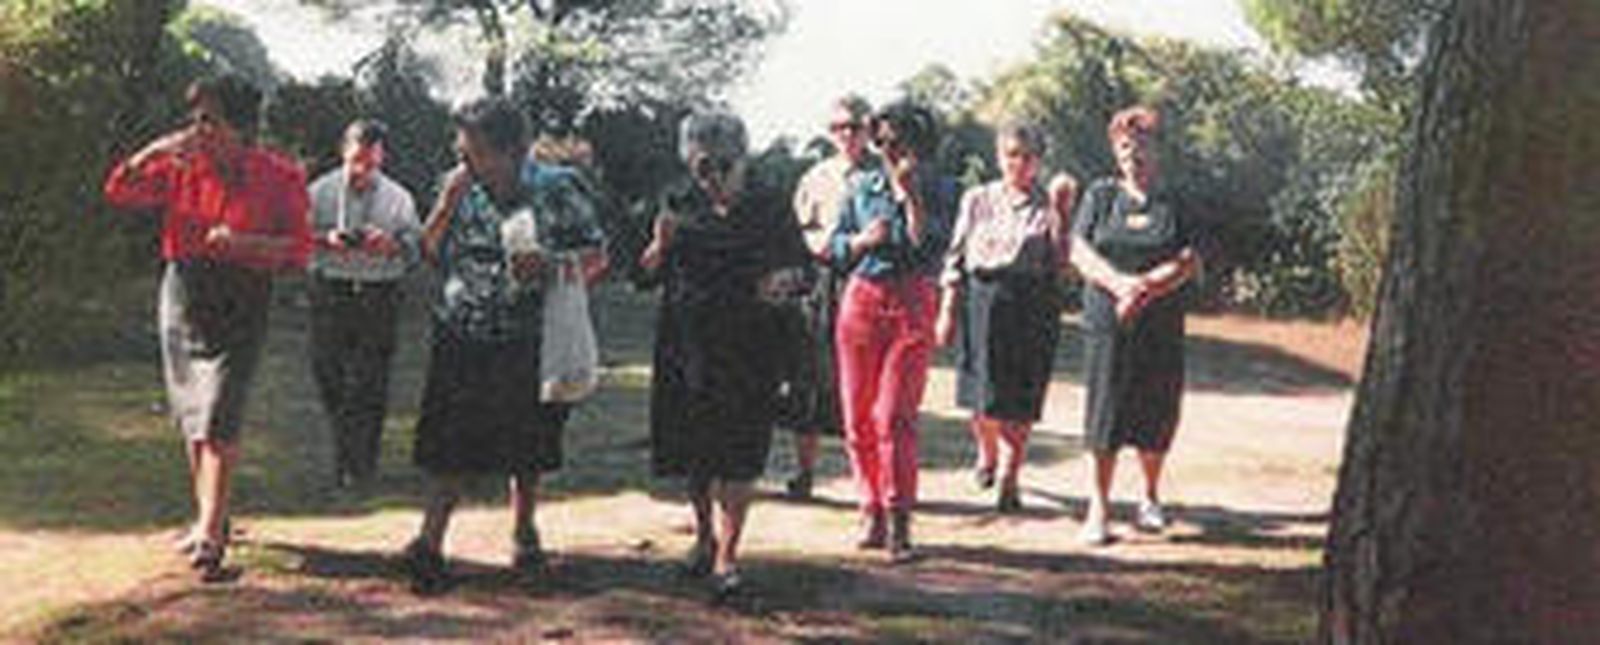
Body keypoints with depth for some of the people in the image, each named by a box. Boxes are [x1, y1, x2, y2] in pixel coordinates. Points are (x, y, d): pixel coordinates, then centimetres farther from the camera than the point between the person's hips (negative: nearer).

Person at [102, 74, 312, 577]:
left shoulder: (279, 176, -6)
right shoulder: (181, 167, 4)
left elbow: (299, 249, -8)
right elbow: (118, 193, 3)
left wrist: (242, 242, -22)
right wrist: (154, 152, -11)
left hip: (241, 304, -4)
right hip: (183, 294, 4)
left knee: (218, 421, -13)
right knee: (191, 419, 12)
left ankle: (211, 532, -13)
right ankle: (208, 519, 26)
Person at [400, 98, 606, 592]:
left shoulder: (557, 190, -6)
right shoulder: (458, 189, 4)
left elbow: (596, 255, -3)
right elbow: (428, 253, 5)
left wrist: (548, 264, -21)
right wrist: (446, 206, -10)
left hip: (528, 342, -1)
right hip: (461, 337, 1)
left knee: (527, 448, 12)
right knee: (451, 444, -5)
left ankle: (523, 531, 30)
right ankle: (430, 542, -4)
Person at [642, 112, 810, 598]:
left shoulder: (769, 206, 2)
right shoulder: (681, 206, 6)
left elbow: (802, 264, 6)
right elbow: (647, 273, 6)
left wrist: (787, 278, -16)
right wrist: (661, 245, -14)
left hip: (750, 346, -2)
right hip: (689, 343, 3)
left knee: (738, 454, -6)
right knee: (692, 450, 12)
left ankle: (726, 557, -2)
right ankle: (704, 534, 35)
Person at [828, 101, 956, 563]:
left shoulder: (939, 191, 2)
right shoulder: (863, 187, 11)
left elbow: (929, 248, -12)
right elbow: (834, 249, 13)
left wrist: (912, 196, -15)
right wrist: (863, 240, -6)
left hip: (912, 307, -4)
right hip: (860, 302, 4)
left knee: (894, 416, -12)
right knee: (858, 417, 3)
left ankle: (899, 522, -8)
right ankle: (872, 511, 14)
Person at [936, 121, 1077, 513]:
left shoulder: (1048, 205, 4)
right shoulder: (977, 200, 10)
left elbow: (1060, 263, -6)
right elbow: (956, 257, 10)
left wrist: (1061, 214, -15)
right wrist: (948, 310, 5)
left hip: (1032, 307, -1)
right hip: (983, 301, 1)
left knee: (1021, 399, -1)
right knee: (982, 394, 2)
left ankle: (1010, 479, 11)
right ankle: (987, 452, 33)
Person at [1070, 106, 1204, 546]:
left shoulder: (1174, 203, 8)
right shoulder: (1100, 195, 8)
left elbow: (1189, 262, 0)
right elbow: (1080, 252, 1)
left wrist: (1145, 288, -14)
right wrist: (1119, 283, -14)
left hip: (1161, 325, 1)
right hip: (1107, 322, -1)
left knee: (1158, 411, 5)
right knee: (1105, 412, -5)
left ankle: (1151, 497, 25)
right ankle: (1098, 508, 0)